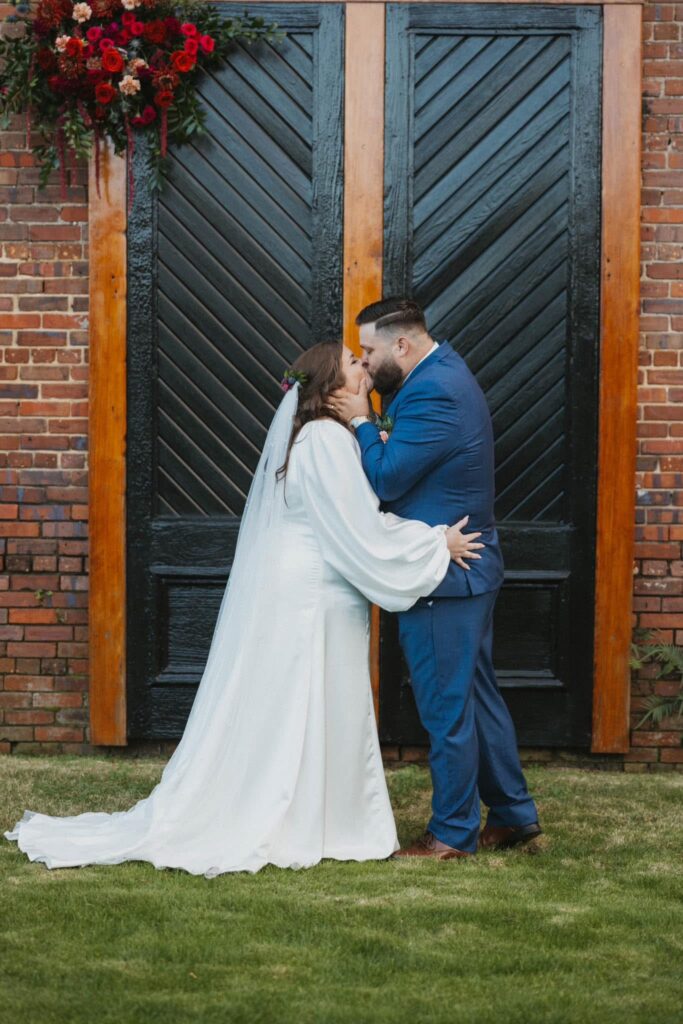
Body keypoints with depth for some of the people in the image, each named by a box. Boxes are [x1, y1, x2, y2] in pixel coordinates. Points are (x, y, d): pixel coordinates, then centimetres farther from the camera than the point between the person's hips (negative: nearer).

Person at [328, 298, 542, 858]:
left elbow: (386, 481, -20)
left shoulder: (434, 394, -22)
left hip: (443, 577, -11)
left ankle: (453, 833, 11)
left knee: (446, 705, 0)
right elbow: (406, 459, 11)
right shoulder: (444, 371, 11)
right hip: (469, 564, 11)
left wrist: (361, 421, -10)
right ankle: (515, 812, 26)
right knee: (476, 692, 17)